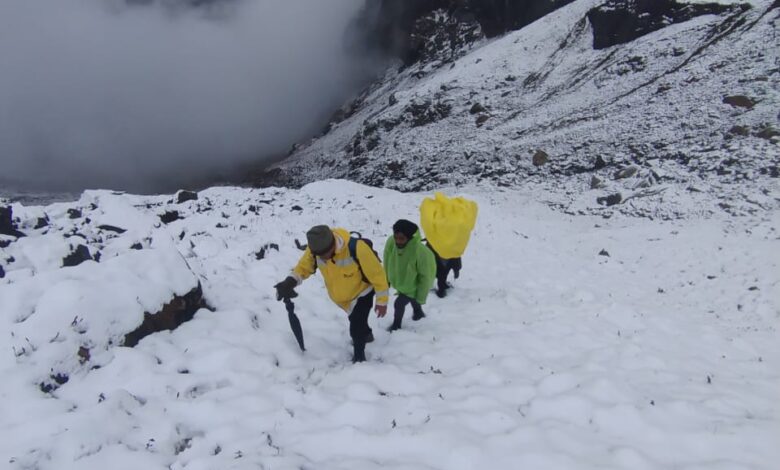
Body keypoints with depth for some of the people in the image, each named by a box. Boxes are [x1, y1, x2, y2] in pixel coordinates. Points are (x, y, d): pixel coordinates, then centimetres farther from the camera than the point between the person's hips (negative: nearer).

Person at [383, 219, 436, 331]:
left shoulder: (421, 252, -42)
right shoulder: (390, 242, -30)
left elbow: (425, 277, -27)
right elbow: (387, 263, -9)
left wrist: (421, 298, -17)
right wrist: (386, 280, 6)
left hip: (413, 286, -5)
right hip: (399, 281, 5)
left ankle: (396, 325, 33)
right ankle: (418, 312, 63)